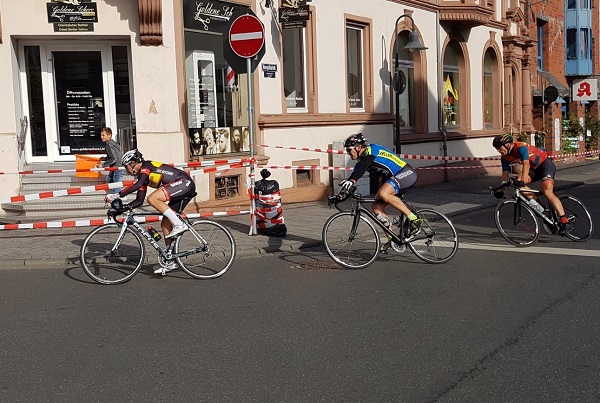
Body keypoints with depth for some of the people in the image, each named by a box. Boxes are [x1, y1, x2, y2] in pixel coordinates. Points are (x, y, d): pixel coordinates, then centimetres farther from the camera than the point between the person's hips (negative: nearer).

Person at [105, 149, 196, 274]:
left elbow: (138, 185, -24)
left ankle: (179, 224, -20)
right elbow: (139, 201, 19)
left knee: (152, 198, -25)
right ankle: (171, 261, 10)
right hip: (182, 188, 10)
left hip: (184, 182, -10)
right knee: (165, 224, 6)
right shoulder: (143, 176, 19)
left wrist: (117, 195, -24)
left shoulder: (146, 166, -7)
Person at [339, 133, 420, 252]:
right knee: (377, 207, -5)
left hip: (406, 173, -9)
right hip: (393, 179, 9)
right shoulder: (360, 164, 14)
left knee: (383, 194, -32)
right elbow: (354, 175, 12)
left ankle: (414, 219, -25)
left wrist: (352, 180, -43)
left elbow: (365, 165, -30)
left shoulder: (372, 149, -12)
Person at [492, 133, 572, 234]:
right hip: (534, 169, 8)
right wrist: (501, 190, -12)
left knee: (547, 192, -25)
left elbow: (526, 164, -40)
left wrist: (522, 180, -53)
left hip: (546, 164, -8)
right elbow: (505, 173, -4)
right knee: (519, 180, -18)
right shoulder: (505, 157, -3)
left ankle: (565, 222, -26)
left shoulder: (521, 147, -27)